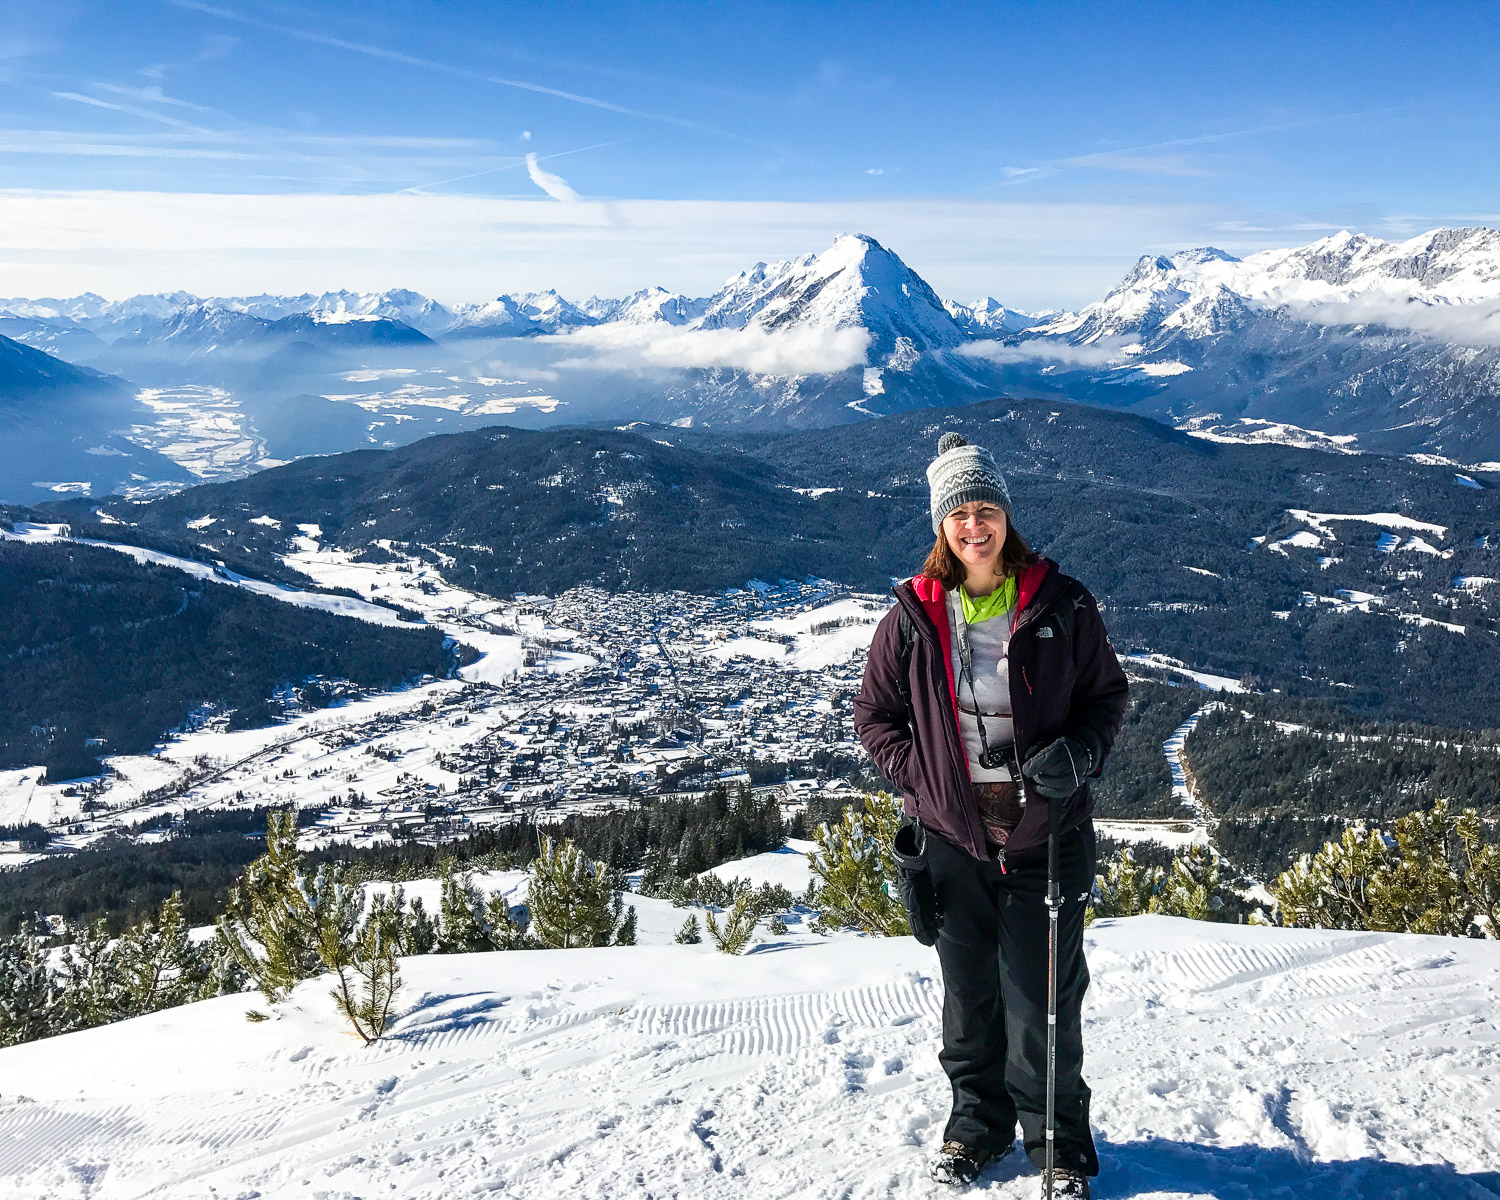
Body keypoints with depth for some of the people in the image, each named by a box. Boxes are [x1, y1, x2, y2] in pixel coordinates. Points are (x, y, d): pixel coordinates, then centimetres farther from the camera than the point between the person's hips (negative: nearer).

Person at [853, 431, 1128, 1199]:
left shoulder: (1060, 605, -4)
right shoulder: (914, 616, -3)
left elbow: (1107, 693, 6)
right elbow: (875, 713, 6)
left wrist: (1081, 752, -13)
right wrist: (923, 775, -8)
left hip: (1045, 834, -1)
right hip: (952, 835, 1)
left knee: (1042, 1000, 5)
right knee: (969, 993, 16)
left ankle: (1058, 1137, 27)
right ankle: (978, 1119, 37)